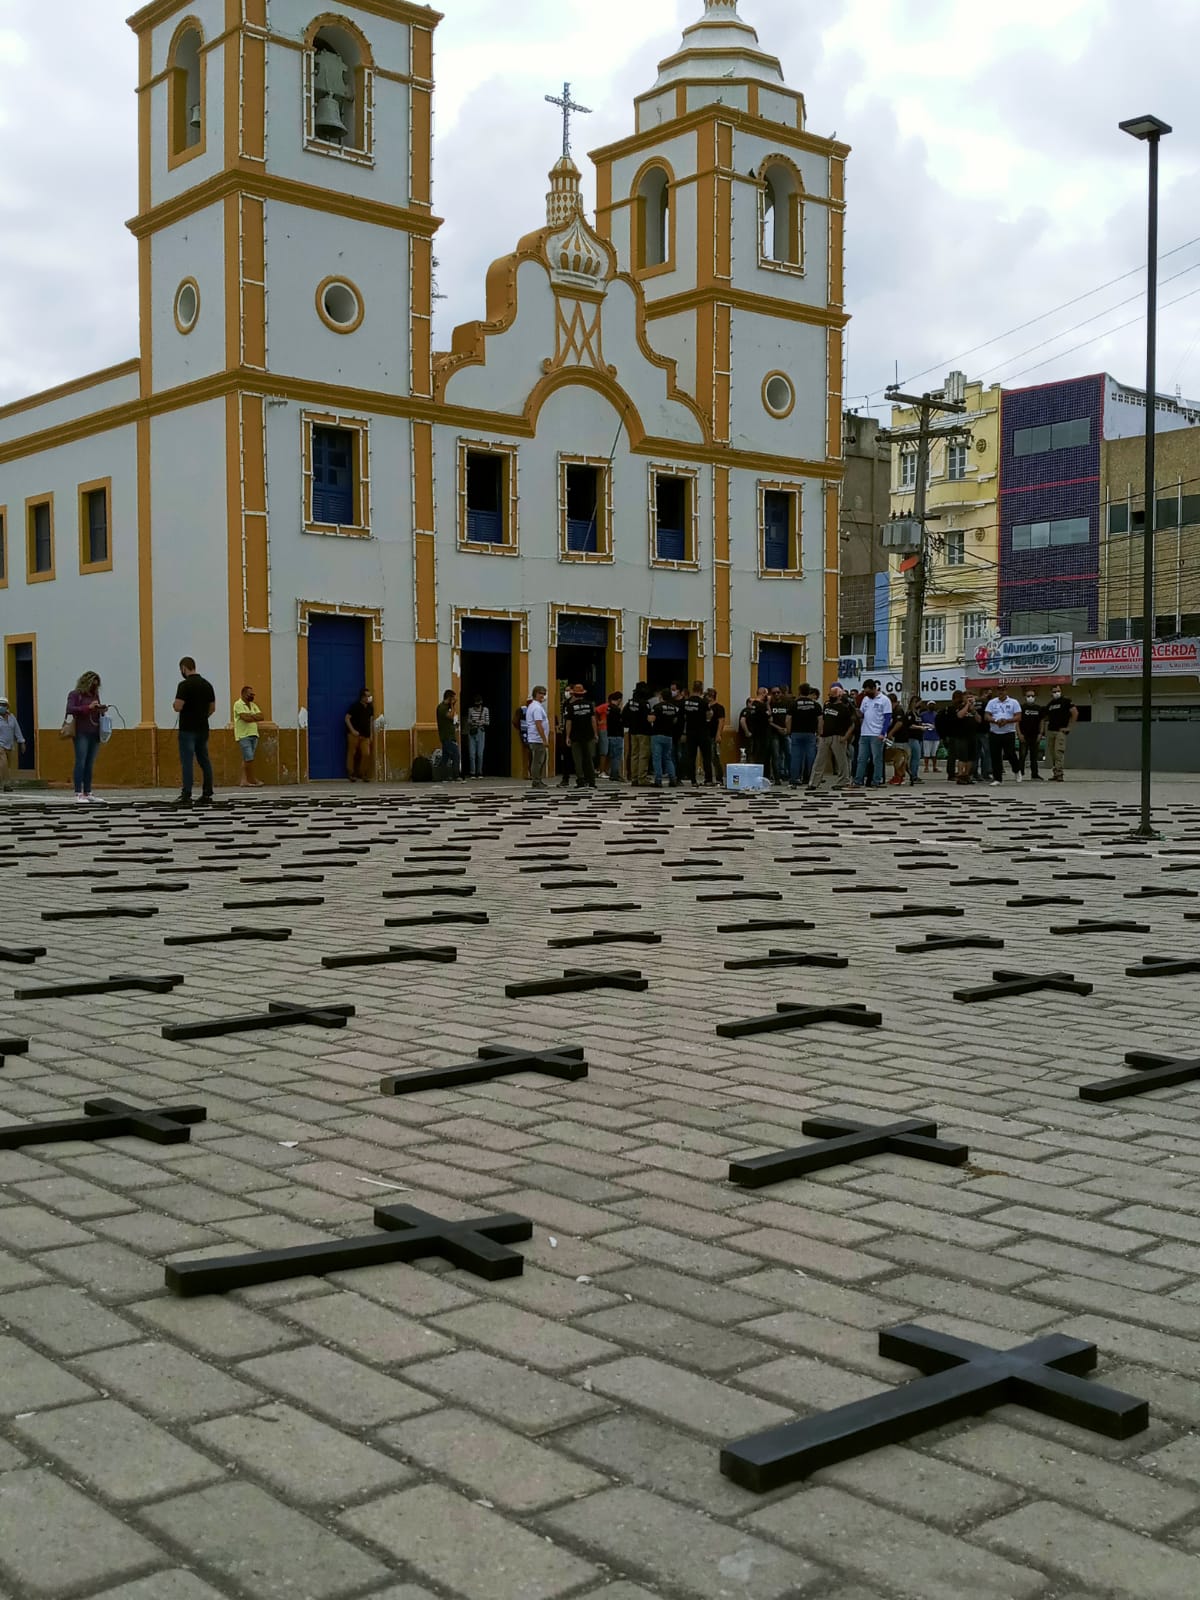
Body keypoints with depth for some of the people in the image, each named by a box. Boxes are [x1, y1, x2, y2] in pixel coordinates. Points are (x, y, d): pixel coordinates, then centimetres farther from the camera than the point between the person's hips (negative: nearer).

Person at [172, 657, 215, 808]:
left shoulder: (185, 684, -14)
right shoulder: (207, 684, 9)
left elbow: (178, 707, -19)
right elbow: (212, 708, 12)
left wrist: (175, 704, 4)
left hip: (188, 730, -7)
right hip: (203, 729, 7)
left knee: (187, 762, -8)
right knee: (204, 761, 9)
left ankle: (186, 796, -11)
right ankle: (207, 795, 9)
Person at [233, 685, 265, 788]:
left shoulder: (253, 705, 17)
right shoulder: (238, 704, -6)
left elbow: (261, 716, 5)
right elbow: (245, 718, -17)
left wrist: (250, 716, -10)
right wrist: (255, 718, -2)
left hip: (253, 735, 7)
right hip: (244, 736, -7)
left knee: (246, 759, 5)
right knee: (249, 758, -9)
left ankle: (244, 781, 5)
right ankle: (253, 780, -2)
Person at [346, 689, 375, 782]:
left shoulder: (369, 707, 11)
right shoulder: (355, 706, -6)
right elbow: (347, 718, -9)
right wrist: (352, 730, -15)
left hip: (365, 735, 5)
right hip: (354, 735, -5)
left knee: (366, 754, -3)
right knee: (352, 753, 1)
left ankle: (362, 774, 8)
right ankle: (351, 774, 9)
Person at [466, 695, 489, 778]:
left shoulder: (485, 710, 5)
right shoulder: (470, 710, 9)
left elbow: (488, 722, 6)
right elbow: (468, 721, 13)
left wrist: (482, 722, -14)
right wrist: (471, 722, -9)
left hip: (481, 733, -1)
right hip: (471, 733, 1)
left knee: (480, 754, -4)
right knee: (472, 754, -4)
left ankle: (479, 772, 5)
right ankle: (473, 773, 0)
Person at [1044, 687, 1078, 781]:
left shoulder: (1065, 701, -3)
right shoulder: (1050, 704, 17)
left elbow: (1075, 713, -9)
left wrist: (1069, 727, -11)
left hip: (1060, 731, -7)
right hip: (1050, 731, 7)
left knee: (1059, 752, -15)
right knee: (1051, 753, 7)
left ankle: (1059, 774, -16)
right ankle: (1055, 773, 15)